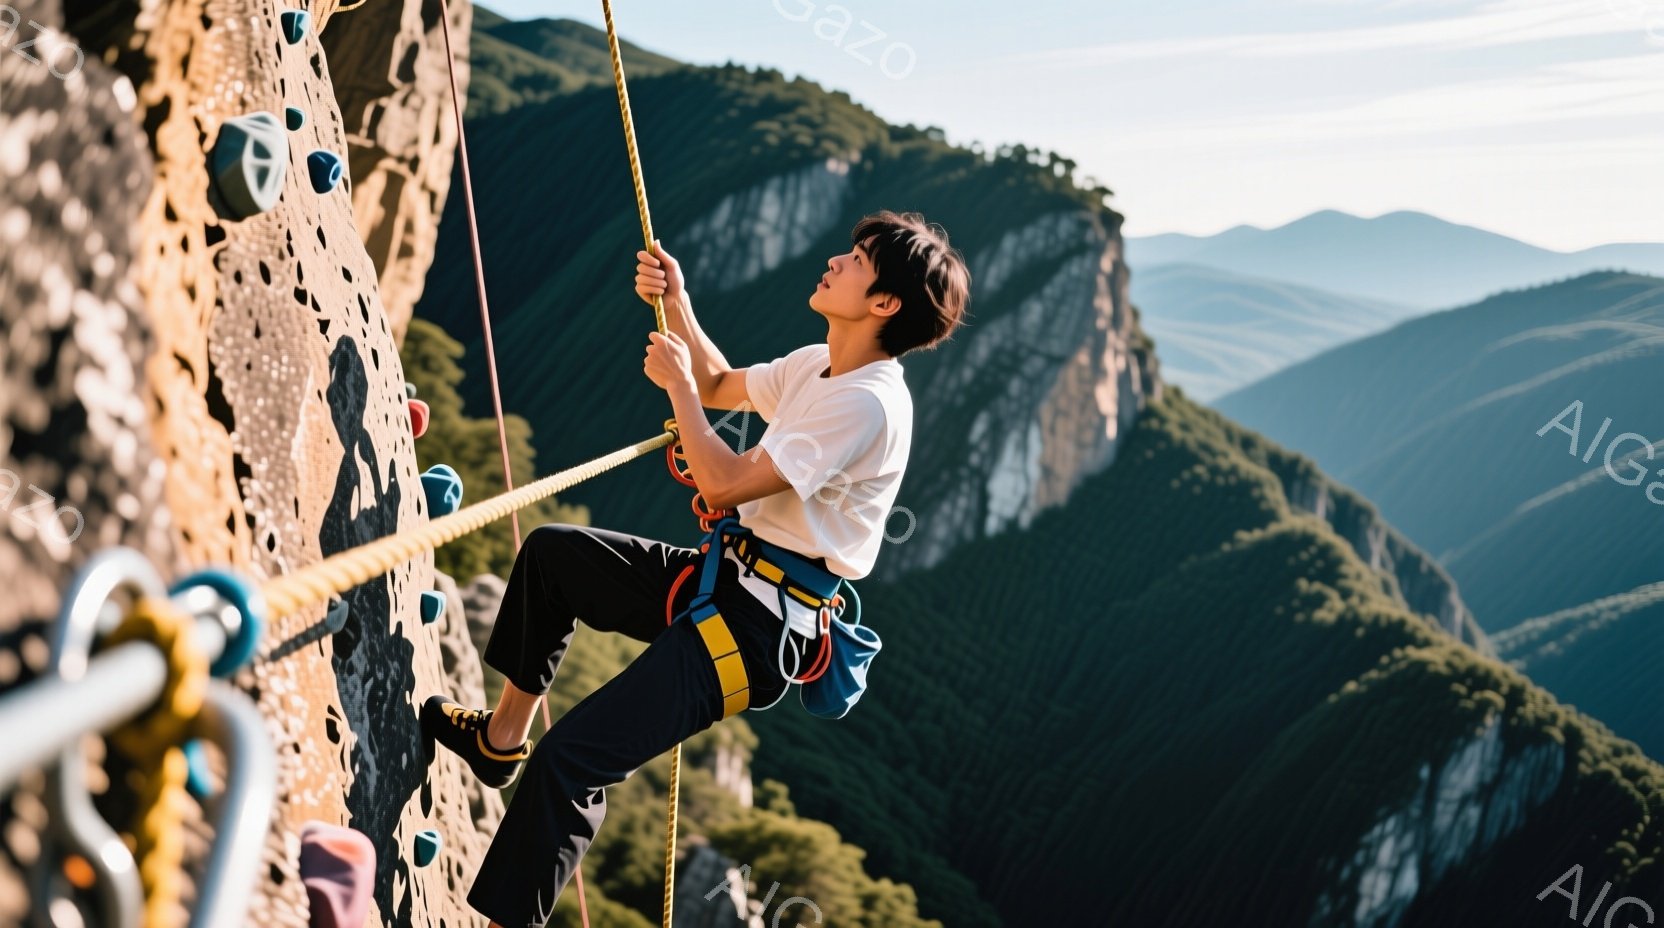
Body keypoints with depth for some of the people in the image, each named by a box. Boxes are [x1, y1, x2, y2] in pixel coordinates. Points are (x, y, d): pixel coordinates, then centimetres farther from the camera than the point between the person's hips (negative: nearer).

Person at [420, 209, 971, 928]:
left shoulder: (868, 404, -22)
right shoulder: (817, 365, 7)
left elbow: (726, 485, -25)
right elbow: (720, 387, 25)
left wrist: (676, 382, -13)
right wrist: (675, 303, 10)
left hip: (758, 626, -10)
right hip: (726, 577, 10)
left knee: (570, 759, -18)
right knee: (551, 550, 20)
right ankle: (502, 737, 30)